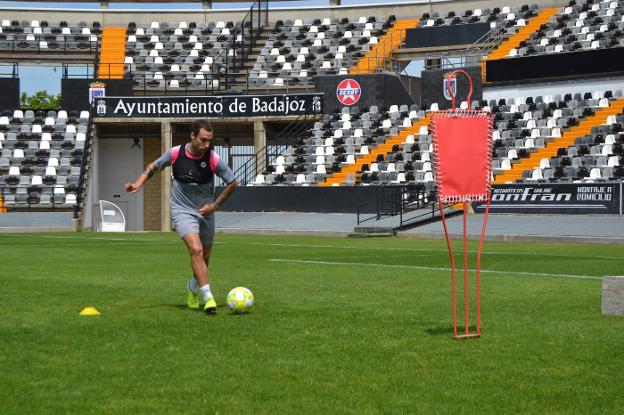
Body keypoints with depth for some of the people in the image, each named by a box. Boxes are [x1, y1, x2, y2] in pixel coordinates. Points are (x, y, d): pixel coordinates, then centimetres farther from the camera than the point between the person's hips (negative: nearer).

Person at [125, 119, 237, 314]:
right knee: (196, 249, -24)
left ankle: (193, 290, 43)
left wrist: (215, 205, -5)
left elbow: (232, 183, -1)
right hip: (182, 211, -2)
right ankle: (207, 297, -26)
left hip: (205, 212, 2)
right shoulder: (175, 153, -12)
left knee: (204, 258, 13)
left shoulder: (213, 159, -14)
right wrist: (138, 183, -5)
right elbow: (153, 166, 8)